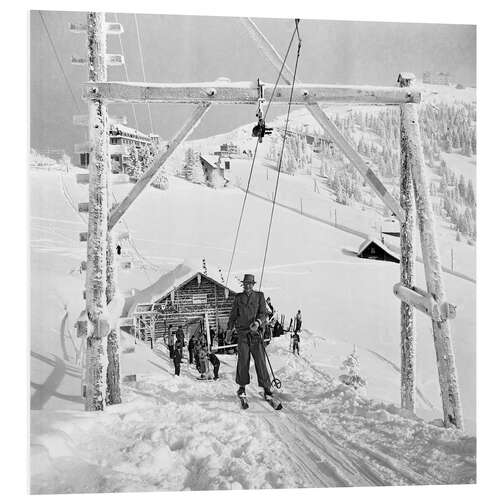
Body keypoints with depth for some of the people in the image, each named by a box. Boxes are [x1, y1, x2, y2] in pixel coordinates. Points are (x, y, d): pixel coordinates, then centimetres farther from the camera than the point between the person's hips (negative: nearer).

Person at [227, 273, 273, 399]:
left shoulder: (259, 296, 9)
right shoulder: (238, 297, 12)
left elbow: (263, 313, 1)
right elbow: (233, 314, 19)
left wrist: (258, 322, -17)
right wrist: (230, 329, 20)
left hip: (256, 332, -1)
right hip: (242, 332, 1)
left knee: (260, 360, -4)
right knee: (243, 360, -2)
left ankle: (266, 387, 2)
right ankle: (242, 386, 11)